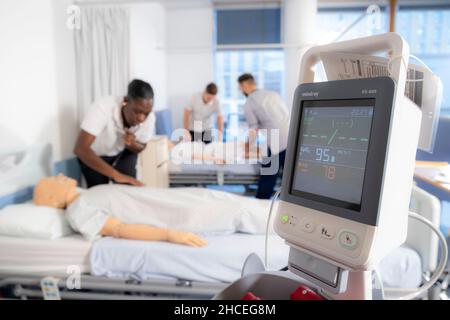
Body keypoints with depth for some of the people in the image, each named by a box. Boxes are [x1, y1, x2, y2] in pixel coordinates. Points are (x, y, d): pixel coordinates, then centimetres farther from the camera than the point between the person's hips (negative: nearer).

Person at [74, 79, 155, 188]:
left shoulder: (149, 118, -26)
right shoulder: (103, 108, -37)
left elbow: (141, 148, -6)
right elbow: (80, 149, -43)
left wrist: (132, 144, -30)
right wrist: (116, 174, -51)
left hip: (123, 152, 2)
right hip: (94, 155, -2)